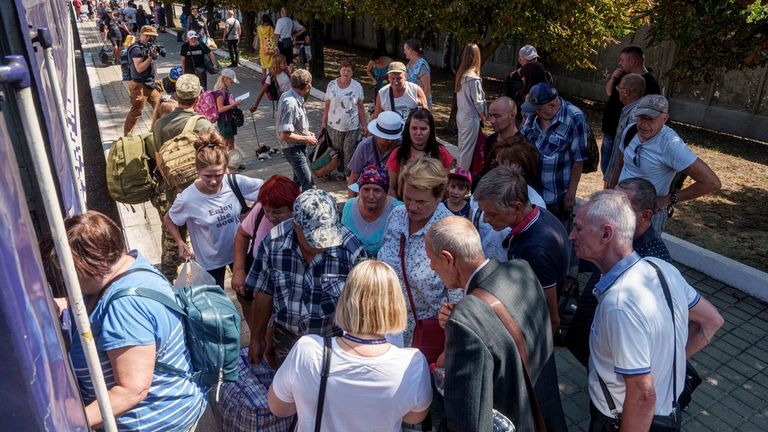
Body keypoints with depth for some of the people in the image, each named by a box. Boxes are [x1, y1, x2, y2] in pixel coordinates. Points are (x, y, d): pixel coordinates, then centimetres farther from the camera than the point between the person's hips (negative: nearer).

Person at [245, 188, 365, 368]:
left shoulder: (351, 250, -26)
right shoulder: (273, 243, -19)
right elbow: (263, 294, -5)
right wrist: (257, 339, 4)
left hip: (333, 341, -1)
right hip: (285, 338, 2)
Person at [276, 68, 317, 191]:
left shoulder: (287, 95, 3)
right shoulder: (291, 104, -28)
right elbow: (285, 135, -29)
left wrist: (306, 132, 7)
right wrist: (306, 139, -18)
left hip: (299, 147, 10)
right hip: (294, 149, -10)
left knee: (299, 179, 25)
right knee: (309, 185, -8)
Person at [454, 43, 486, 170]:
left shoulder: (461, 74, 3)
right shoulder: (473, 78, -20)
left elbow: (463, 96, 7)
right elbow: (477, 101, -15)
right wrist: (483, 116, 1)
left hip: (460, 115, 8)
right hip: (471, 117, -8)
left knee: (462, 146, 18)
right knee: (468, 149, 2)